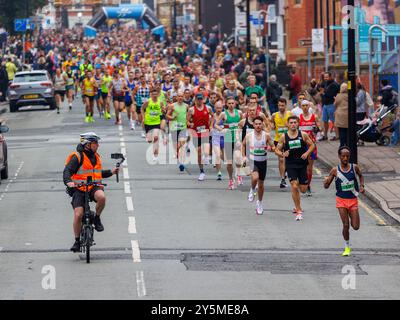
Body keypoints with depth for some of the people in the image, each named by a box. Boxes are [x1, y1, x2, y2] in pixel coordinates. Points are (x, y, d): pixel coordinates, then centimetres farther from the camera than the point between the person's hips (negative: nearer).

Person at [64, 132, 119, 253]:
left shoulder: (96, 157, 14)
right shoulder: (77, 157, -8)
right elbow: (67, 171, -18)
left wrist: (111, 172, 14)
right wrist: (69, 182, -37)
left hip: (93, 188, 4)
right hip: (79, 189, -4)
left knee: (101, 197, -32)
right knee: (78, 215, -14)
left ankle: (97, 219, -6)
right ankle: (77, 241, 3)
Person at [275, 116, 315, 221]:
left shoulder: (303, 135, -2)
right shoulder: (283, 137, -3)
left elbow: (312, 145, 7)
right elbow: (277, 150, 4)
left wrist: (307, 153, -10)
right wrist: (282, 154, -18)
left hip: (302, 164, 1)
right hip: (290, 165, -1)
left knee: (303, 189, 4)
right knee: (294, 186, -17)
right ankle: (298, 210, -6)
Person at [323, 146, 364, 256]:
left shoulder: (354, 167, -5)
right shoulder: (335, 171, -9)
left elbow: (361, 175, 18)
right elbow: (326, 186, -5)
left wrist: (362, 186, 2)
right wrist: (326, 181, -27)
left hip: (353, 200, 1)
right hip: (341, 200, -1)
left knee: (356, 227, -1)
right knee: (346, 225, -4)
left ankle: (351, 217, 36)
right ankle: (347, 247, 16)